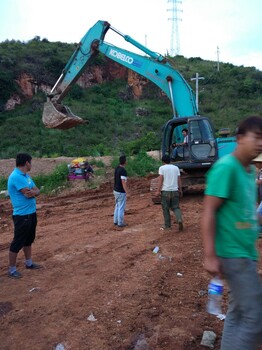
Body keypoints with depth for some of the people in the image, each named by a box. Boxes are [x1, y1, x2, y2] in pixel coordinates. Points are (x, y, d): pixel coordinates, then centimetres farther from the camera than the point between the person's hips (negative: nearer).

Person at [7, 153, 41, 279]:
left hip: (31, 213, 10)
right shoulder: (16, 176, -21)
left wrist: (33, 192, -15)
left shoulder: (26, 176, 10)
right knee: (18, 242, 1)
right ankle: (12, 269, 13)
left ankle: (29, 263, 36)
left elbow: (37, 191, 5)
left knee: (29, 239, 21)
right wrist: (33, 192, -6)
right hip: (22, 215, -10)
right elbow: (28, 194, -26)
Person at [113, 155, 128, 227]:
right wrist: (127, 192, -21)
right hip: (121, 192, -9)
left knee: (117, 206, 19)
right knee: (121, 207, 2)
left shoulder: (117, 168, 4)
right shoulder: (123, 170, -22)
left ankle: (116, 221, 27)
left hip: (116, 190, 9)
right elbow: (123, 182, -24)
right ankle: (120, 223, 10)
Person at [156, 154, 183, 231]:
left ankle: (167, 225, 12)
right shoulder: (176, 168, 9)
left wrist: (158, 191, -8)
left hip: (165, 191, -3)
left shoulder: (162, 168, -2)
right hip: (175, 190, 3)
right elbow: (179, 180, 8)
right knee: (175, 207, 11)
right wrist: (180, 190, 16)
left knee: (166, 209, 7)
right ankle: (179, 220, -14)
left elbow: (160, 179, -9)